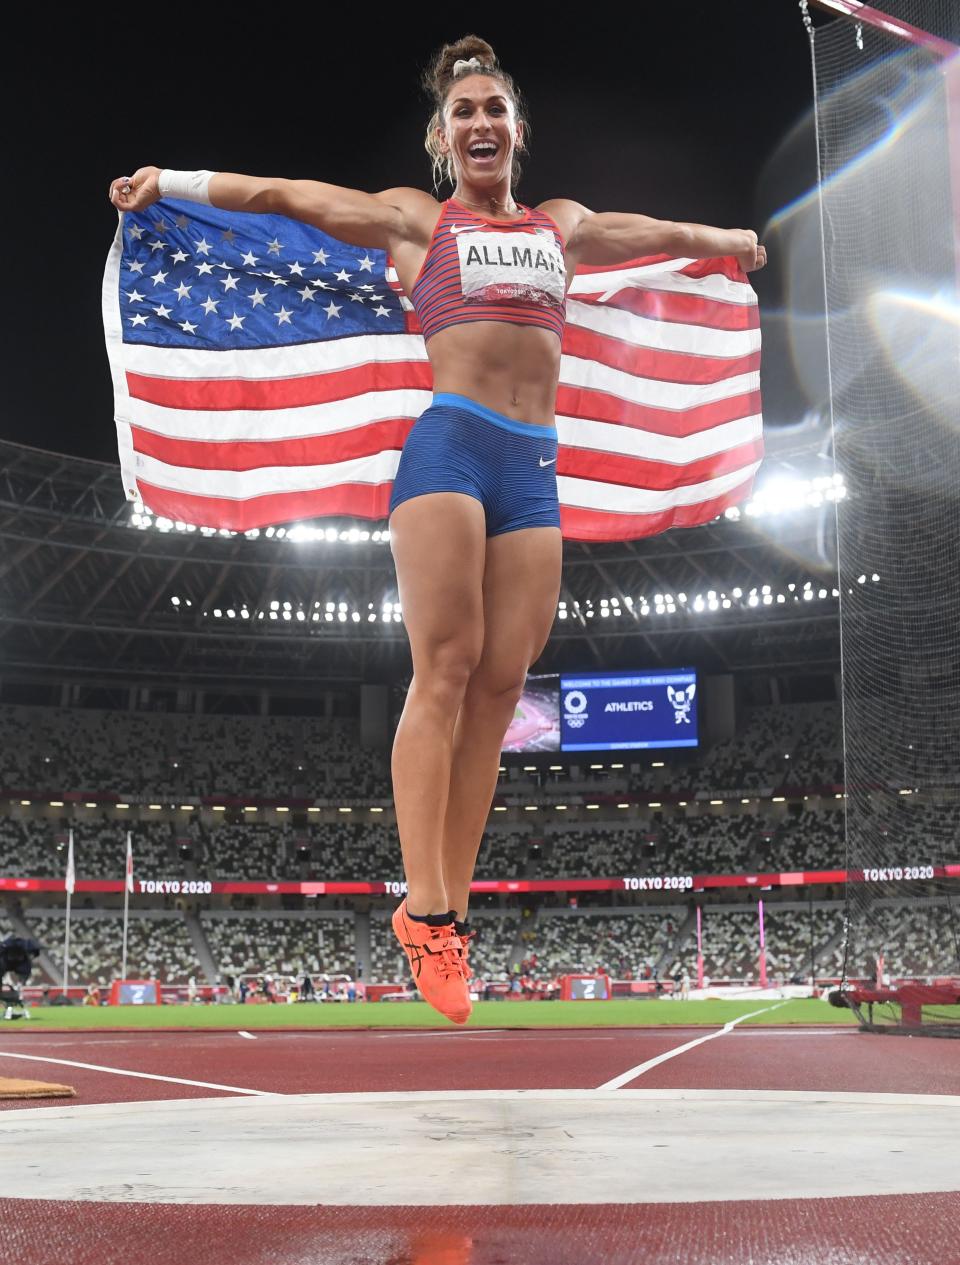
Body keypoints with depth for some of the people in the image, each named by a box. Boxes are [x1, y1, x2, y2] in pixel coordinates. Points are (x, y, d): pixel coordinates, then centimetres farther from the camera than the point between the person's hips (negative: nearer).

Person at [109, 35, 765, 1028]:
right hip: (450, 447, -4)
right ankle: (423, 909, -15)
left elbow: (652, 231, 45)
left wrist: (722, 238, 60)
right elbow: (280, 195, 16)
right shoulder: (414, 220, 15)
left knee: (499, 686, -5)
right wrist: (171, 180, 11)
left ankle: (454, 910, -4)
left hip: (536, 468, 4)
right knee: (445, 668, -15)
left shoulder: (563, 226, 26)